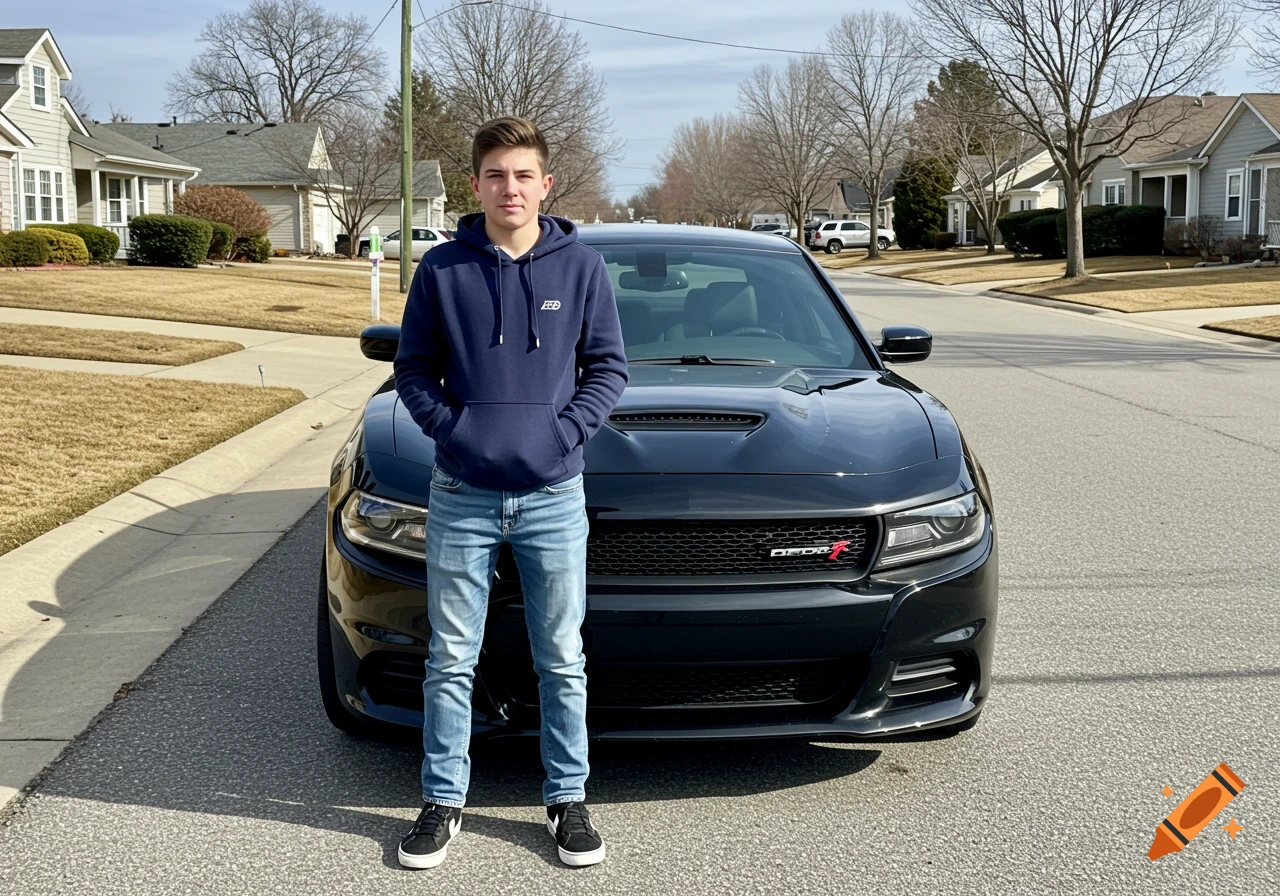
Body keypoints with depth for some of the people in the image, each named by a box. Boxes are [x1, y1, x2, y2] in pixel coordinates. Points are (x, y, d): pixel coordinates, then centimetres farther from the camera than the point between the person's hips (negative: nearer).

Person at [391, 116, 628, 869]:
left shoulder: (582, 267, 0)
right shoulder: (442, 270, 0)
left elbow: (610, 367, 4)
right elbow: (413, 369, 7)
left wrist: (568, 430, -9)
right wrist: (447, 427, -8)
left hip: (554, 496, 0)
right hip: (462, 497, 0)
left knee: (563, 660, 10)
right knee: (451, 661, 9)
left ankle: (569, 799, 25)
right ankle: (444, 801, 23)